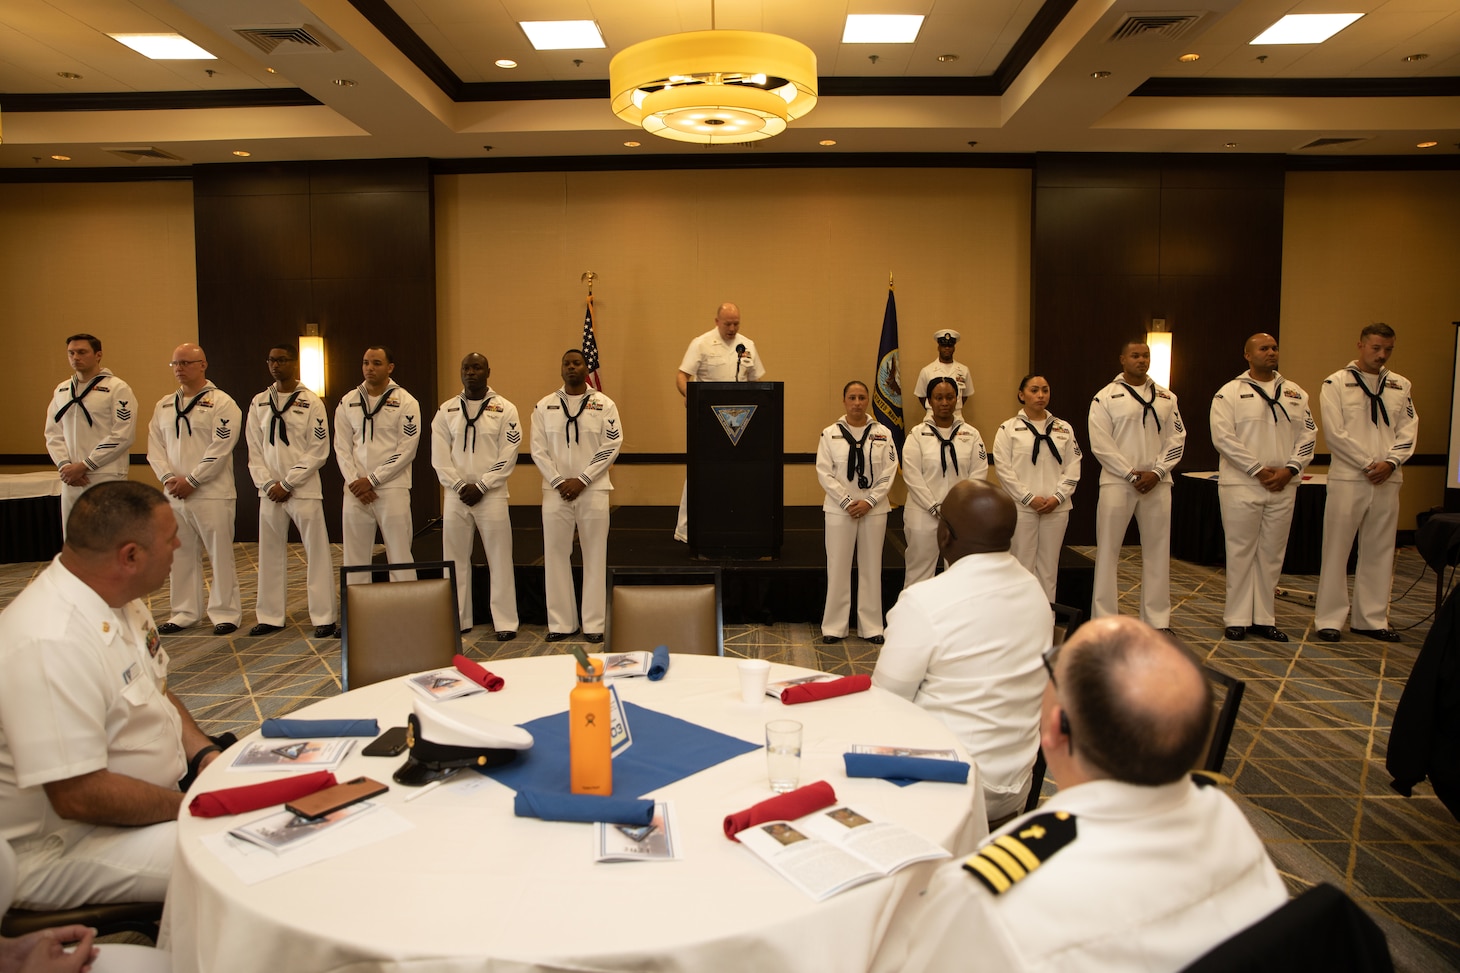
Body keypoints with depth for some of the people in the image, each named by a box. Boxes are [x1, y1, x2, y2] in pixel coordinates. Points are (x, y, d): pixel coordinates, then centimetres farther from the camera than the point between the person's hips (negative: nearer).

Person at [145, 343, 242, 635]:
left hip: (212, 493, -6)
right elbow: (155, 445, 9)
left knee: (220, 554, 0)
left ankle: (226, 613, 9)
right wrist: (168, 478, -7)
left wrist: (191, 481, -14)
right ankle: (185, 612, 22)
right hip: (174, 494, 6)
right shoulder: (164, 405, 14)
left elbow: (220, 448, -13)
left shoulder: (221, 403, -5)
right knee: (181, 554, 11)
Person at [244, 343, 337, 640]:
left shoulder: (311, 402, -2)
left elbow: (319, 451, -7)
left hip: (303, 490, -4)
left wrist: (287, 484, -10)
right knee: (270, 553, 9)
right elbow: (254, 450, 8)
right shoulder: (258, 403, 9)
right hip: (270, 491, 4)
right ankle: (270, 616, 19)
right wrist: (267, 484, -6)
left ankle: (325, 616, 5)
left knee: (317, 553, -2)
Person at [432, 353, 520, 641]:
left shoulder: (505, 409, 0)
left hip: (491, 494, -3)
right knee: (455, 559, 7)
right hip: (455, 495, 3)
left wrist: (480, 486, -11)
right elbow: (439, 455, 3)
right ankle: (457, 620, 17)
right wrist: (459, 486, -8)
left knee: (500, 559, -1)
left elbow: (508, 456, -5)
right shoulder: (446, 410, 8)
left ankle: (505, 622, 5)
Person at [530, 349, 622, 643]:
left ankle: (593, 624, 8)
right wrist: (559, 482, -9)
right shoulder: (545, 406, 7)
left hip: (593, 489, -1)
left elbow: (611, 445, -5)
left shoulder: (604, 404, 2)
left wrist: (581, 480, -12)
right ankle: (560, 623, 12)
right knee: (556, 555, 3)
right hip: (555, 490, 2)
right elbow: (538, 449, 3)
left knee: (594, 556, 1)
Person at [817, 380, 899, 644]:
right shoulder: (830, 433, 0)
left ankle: (871, 627, 16)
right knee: (838, 567, 2)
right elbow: (824, 473, -5)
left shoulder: (882, 433, 3)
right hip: (839, 509, -1)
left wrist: (869, 501, -11)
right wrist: (847, 502, -12)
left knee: (871, 567, 7)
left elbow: (889, 472, -1)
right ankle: (834, 627, 12)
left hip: (873, 509, 1)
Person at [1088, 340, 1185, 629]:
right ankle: (1104, 619, 6)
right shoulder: (1106, 397, 0)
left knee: (1157, 550, 7)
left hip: (1157, 484, 4)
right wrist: (1132, 474, -11)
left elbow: (1177, 438, 7)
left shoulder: (1166, 397, 11)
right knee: (1107, 550, -2)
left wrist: (1157, 472, -7)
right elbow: (1100, 443, -7)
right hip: (1117, 482, -3)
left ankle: (1157, 619, 17)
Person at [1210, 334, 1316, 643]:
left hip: (1283, 487, 4)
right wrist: (1258, 470, -14)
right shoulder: (1230, 393, -2)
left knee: (1272, 553, 9)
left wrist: (1290, 469, -7)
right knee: (1241, 552, 0)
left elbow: (1308, 434, 8)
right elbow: (1223, 437, -11)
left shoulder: (1295, 393, 12)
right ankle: (1237, 618, 8)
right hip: (1241, 485, -4)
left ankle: (1264, 618, 17)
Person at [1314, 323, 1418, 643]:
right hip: (1348, 478, -4)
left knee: (1379, 551, 9)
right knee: (1336, 550, -1)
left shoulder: (1400, 386, 12)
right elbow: (1335, 433, -8)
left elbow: (1408, 430, 6)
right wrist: (1368, 463, -12)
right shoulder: (1336, 383, -1)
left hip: (1387, 480, 4)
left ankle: (1372, 618, 18)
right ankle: (1329, 618, 5)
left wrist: (1390, 462, -10)